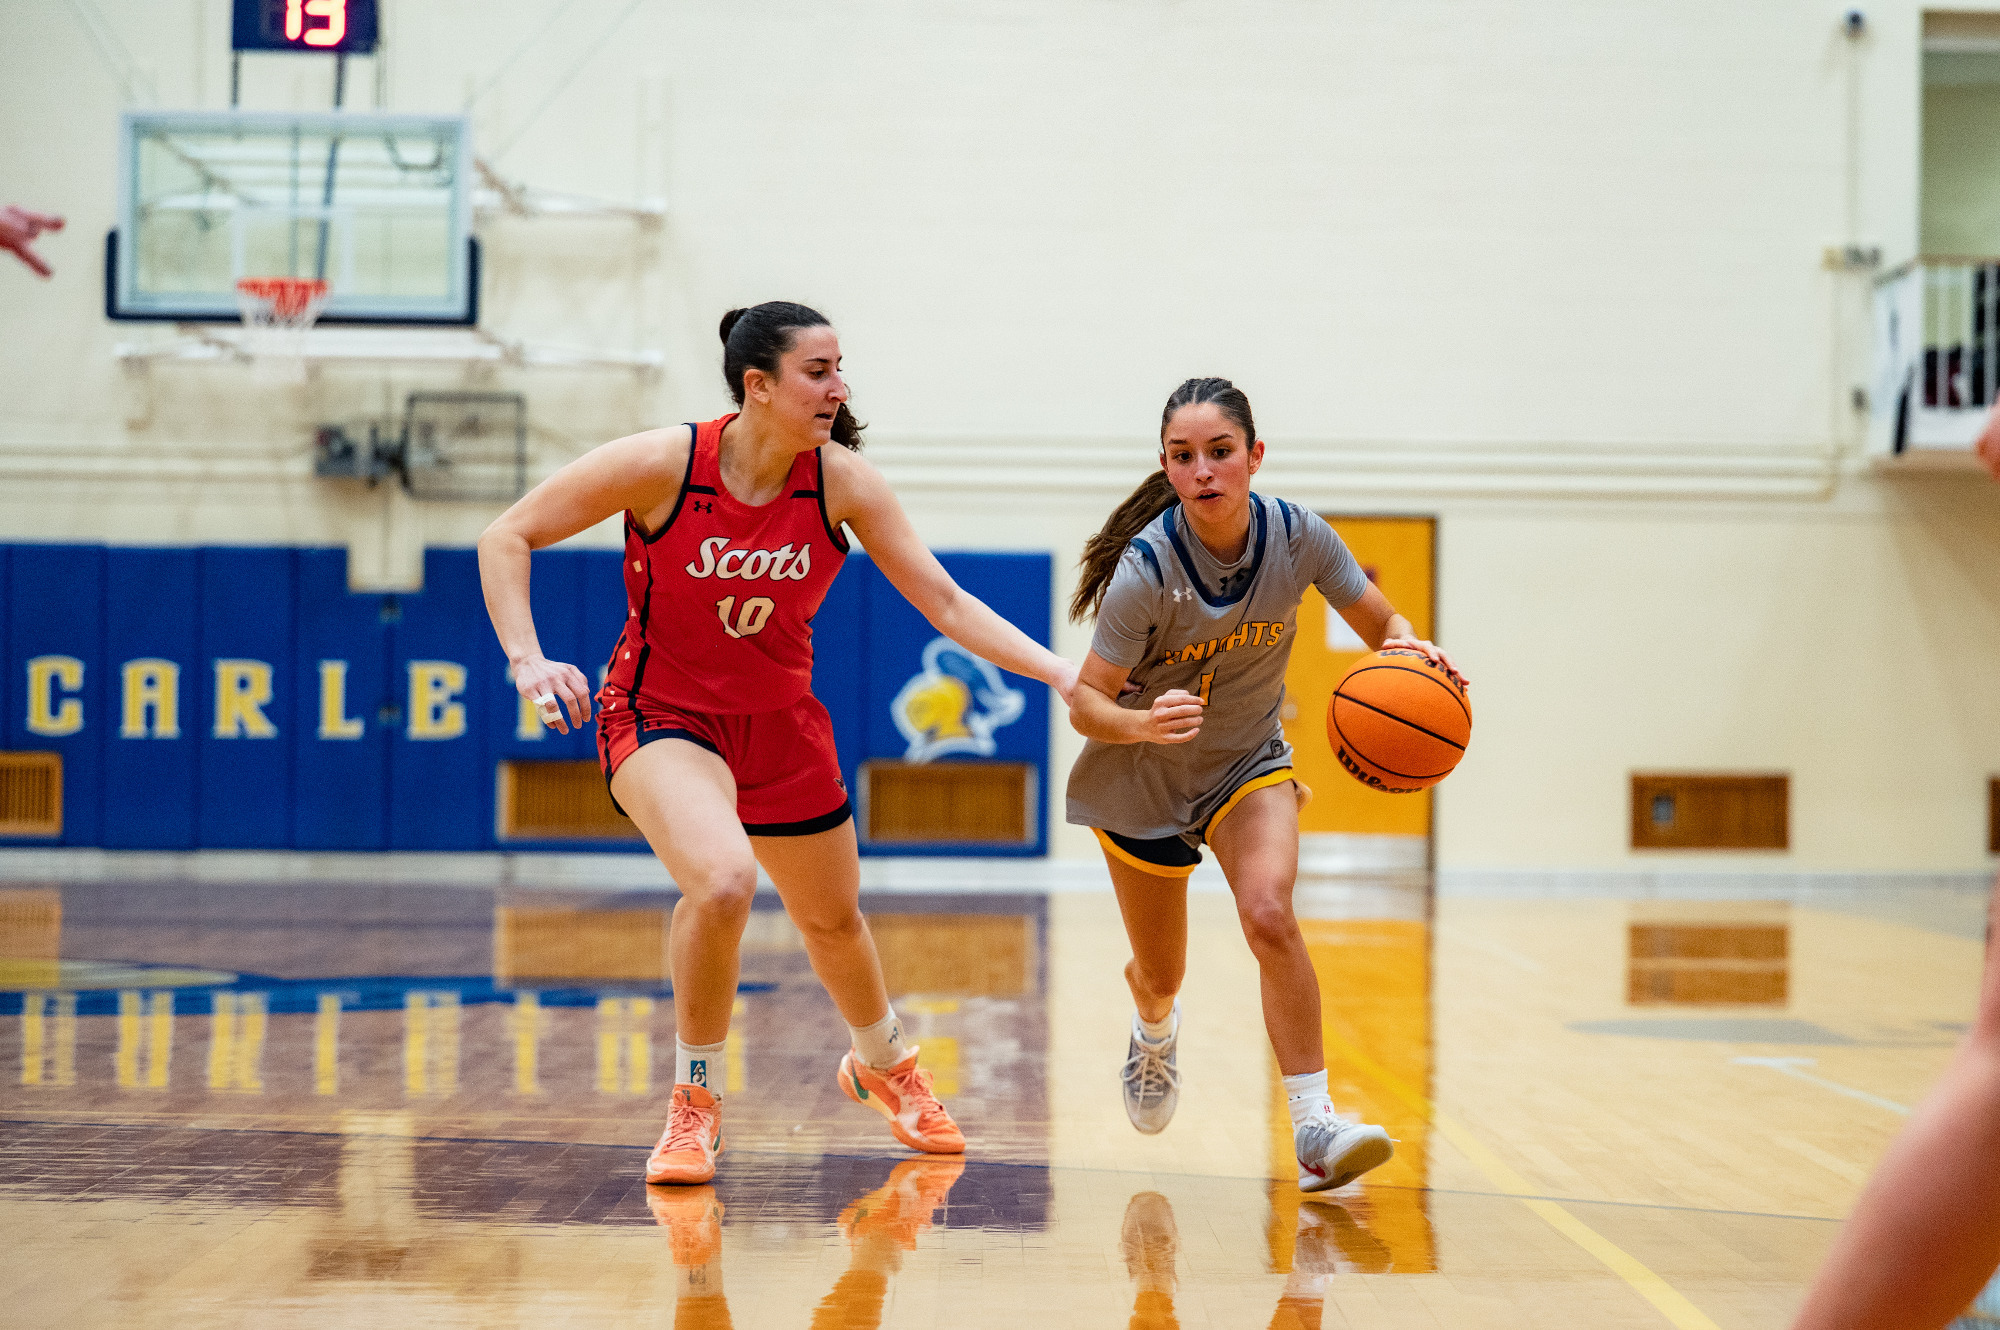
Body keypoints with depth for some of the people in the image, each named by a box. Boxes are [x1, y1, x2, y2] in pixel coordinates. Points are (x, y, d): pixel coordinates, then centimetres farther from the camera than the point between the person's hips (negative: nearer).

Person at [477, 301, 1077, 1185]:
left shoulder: (842, 481, -14)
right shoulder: (663, 464, -22)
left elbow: (945, 603, -11)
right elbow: (506, 537, -13)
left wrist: (1063, 674, -21)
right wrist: (528, 662, -25)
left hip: (781, 724, 4)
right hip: (660, 715, -4)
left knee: (833, 919, 19)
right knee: (723, 880, -32)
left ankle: (882, 1063, 53)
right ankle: (694, 1102, -8)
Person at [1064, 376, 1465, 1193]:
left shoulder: (1297, 536, -19)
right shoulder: (1147, 568, -27)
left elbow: (1382, 622, -7)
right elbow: (1086, 704, -24)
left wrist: (1409, 649, -31)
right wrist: (1146, 724, -47)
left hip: (1249, 764, 1)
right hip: (1143, 780, -1)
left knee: (1268, 913, -28)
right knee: (1160, 974, 14)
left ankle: (1315, 1129, -26)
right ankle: (1155, 1028, 54)